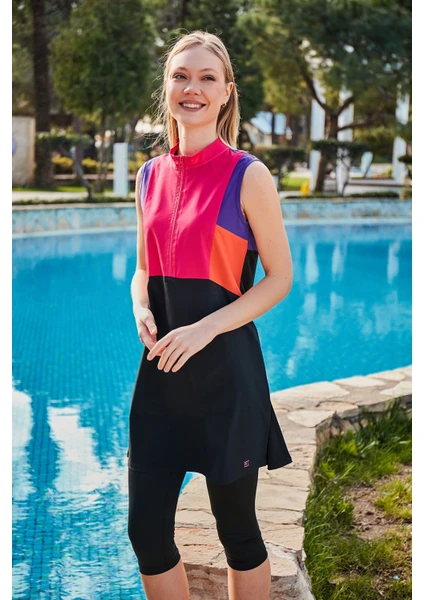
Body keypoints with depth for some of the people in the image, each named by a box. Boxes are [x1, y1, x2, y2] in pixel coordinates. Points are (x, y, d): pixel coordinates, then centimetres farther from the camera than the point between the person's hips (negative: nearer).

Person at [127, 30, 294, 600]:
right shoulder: (151, 175, 8)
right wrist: (141, 311, -5)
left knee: (237, 530, 10)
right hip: (162, 368, 5)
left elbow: (280, 279, -6)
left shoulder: (247, 175, -8)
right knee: (146, 532, 9)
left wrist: (205, 329, -18)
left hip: (225, 370, -5)